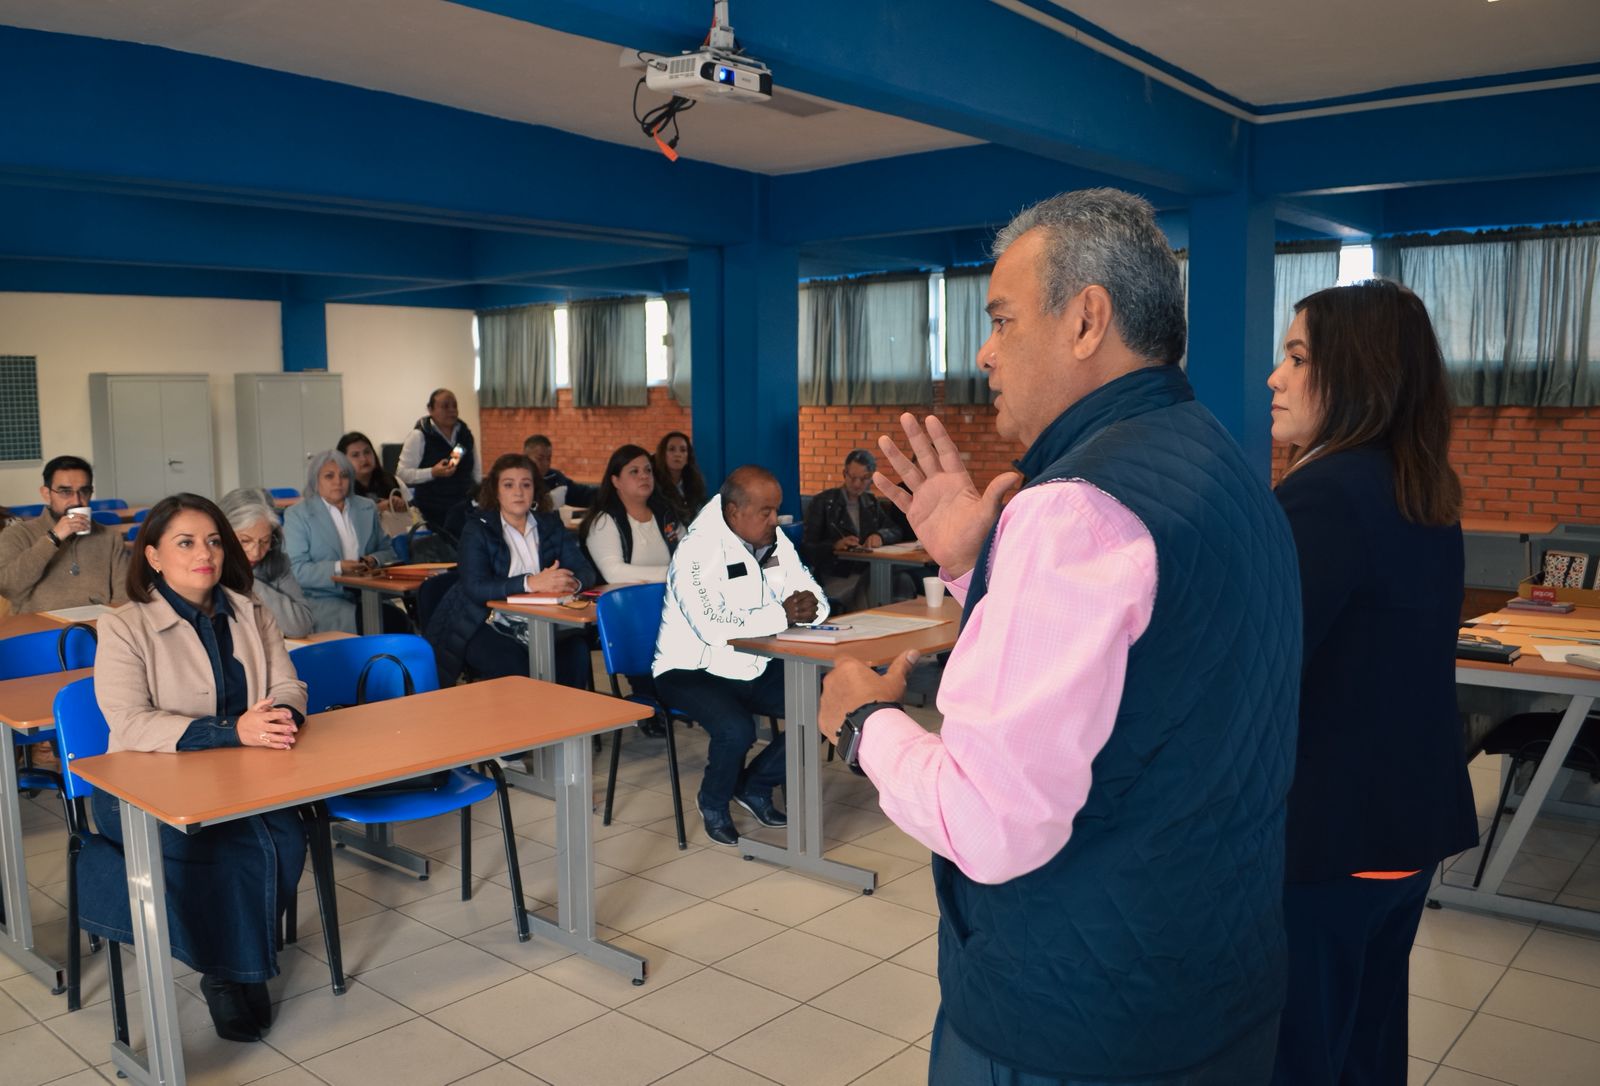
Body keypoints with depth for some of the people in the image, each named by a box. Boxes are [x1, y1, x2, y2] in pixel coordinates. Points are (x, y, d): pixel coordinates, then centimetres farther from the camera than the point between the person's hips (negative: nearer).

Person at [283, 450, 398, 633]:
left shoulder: (367, 508, 17)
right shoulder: (297, 515, 4)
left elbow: (387, 551, 20)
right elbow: (296, 570, -5)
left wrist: (374, 560, -4)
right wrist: (338, 568, -19)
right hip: (322, 599, -4)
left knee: (396, 619, -27)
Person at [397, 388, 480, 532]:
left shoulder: (465, 433, 12)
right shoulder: (419, 436, -4)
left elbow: (476, 471, 20)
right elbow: (402, 474, -9)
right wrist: (433, 472, -20)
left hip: (464, 509, 4)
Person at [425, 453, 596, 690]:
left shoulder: (550, 525, 12)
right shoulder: (478, 528, 0)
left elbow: (586, 572, 2)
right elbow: (475, 588, -15)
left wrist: (571, 583, -23)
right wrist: (530, 583, -27)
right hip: (487, 627, -3)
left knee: (576, 650, -25)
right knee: (511, 665, -32)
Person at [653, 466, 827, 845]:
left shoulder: (776, 541, 3)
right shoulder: (697, 551, -21)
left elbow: (818, 601, 5)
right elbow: (713, 627, -34)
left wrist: (808, 608, -21)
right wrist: (782, 614, -27)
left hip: (754, 669, 7)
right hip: (693, 670, -7)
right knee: (737, 729, -33)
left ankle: (756, 786, 10)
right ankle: (714, 804, 2)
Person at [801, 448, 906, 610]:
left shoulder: (871, 503, 19)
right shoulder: (823, 503, 3)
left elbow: (896, 532, 16)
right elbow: (807, 547, -2)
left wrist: (880, 535, -7)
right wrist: (835, 546, -22)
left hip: (868, 573, 6)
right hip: (835, 578, -6)